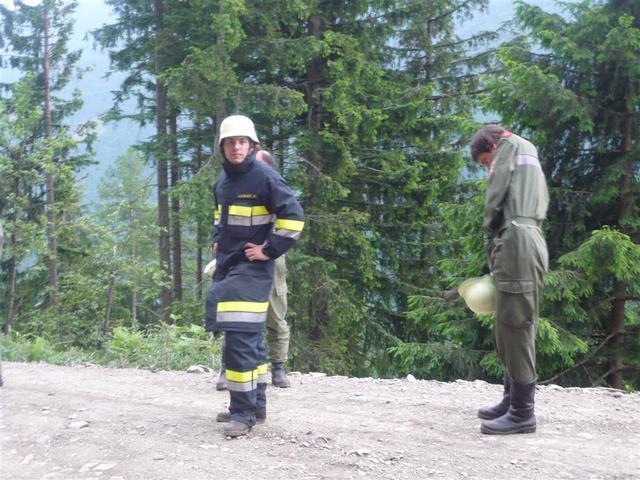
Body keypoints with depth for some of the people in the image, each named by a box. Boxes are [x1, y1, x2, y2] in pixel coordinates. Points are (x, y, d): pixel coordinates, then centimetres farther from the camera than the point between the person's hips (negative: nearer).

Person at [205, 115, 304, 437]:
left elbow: (293, 216, -15)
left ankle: (243, 413, -8)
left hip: (251, 270, -8)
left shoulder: (265, 177, -10)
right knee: (249, 338, 13)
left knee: (240, 337, -14)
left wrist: (270, 250, -13)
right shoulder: (223, 180, 13)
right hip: (226, 268, 8)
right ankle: (256, 403, 22)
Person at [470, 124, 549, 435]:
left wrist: (491, 233, 10)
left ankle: (523, 412, -6)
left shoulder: (510, 145, 5)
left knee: (515, 327, -9)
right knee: (512, 328, 13)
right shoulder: (529, 159, 31)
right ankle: (512, 401, 19)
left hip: (516, 243, -9)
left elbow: (495, 200, -6)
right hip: (528, 243, 9)